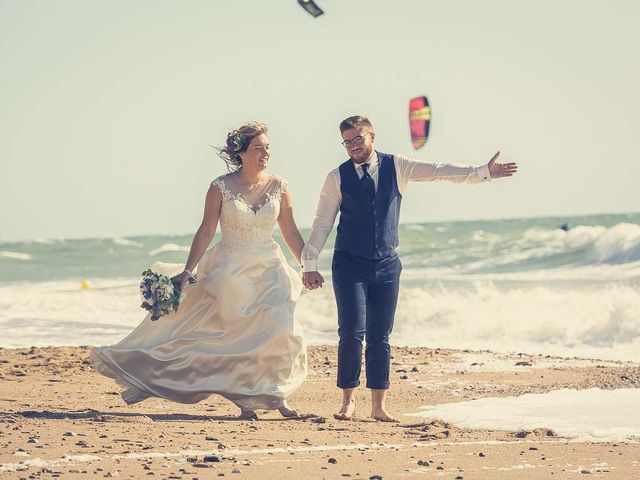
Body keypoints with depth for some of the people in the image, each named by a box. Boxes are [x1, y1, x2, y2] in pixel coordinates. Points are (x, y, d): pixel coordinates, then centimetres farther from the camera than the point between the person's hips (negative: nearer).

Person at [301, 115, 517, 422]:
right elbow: (322, 223, 1)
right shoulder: (337, 177, -1)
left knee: (380, 336, 5)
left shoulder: (396, 167, 2)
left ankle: (378, 406, 9)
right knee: (352, 332, -8)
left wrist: (483, 172, -13)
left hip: (386, 264, 2)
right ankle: (348, 401, 3)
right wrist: (309, 264, -2)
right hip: (350, 264, -2)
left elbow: (439, 172, -4)